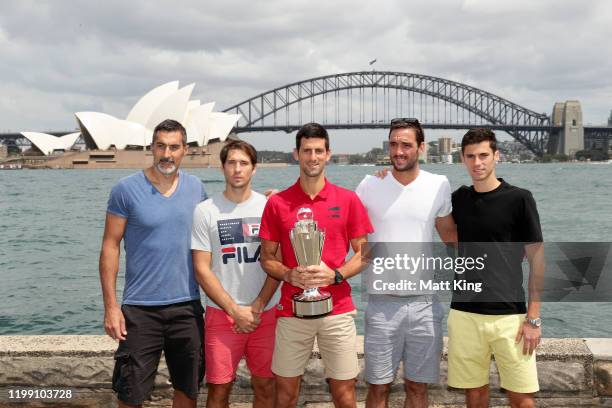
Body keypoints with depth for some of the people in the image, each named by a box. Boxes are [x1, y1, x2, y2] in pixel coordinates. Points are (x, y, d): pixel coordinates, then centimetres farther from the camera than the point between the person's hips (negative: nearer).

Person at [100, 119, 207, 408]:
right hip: (140, 308, -3)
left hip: (188, 305, 3)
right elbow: (110, 246, -6)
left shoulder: (196, 188, 4)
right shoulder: (126, 189, -7)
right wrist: (110, 306, -10)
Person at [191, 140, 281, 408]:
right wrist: (236, 311, -8)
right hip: (222, 314, -1)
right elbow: (202, 270, -3)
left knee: (265, 386, 9)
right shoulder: (205, 211, -1)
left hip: (266, 313, 1)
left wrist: (257, 308, -7)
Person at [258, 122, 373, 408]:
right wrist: (289, 275, -14)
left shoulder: (348, 200, 1)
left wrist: (335, 275, -13)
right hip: (292, 310, 1)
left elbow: (364, 253, 4)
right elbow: (267, 258, 6)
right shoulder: (277, 203, 2)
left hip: (337, 310, 0)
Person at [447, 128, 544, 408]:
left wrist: (533, 317, -8)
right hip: (464, 314, 3)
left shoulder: (519, 199, -4)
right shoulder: (458, 199, 7)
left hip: (510, 315, -3)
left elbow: (536, 260, -3)